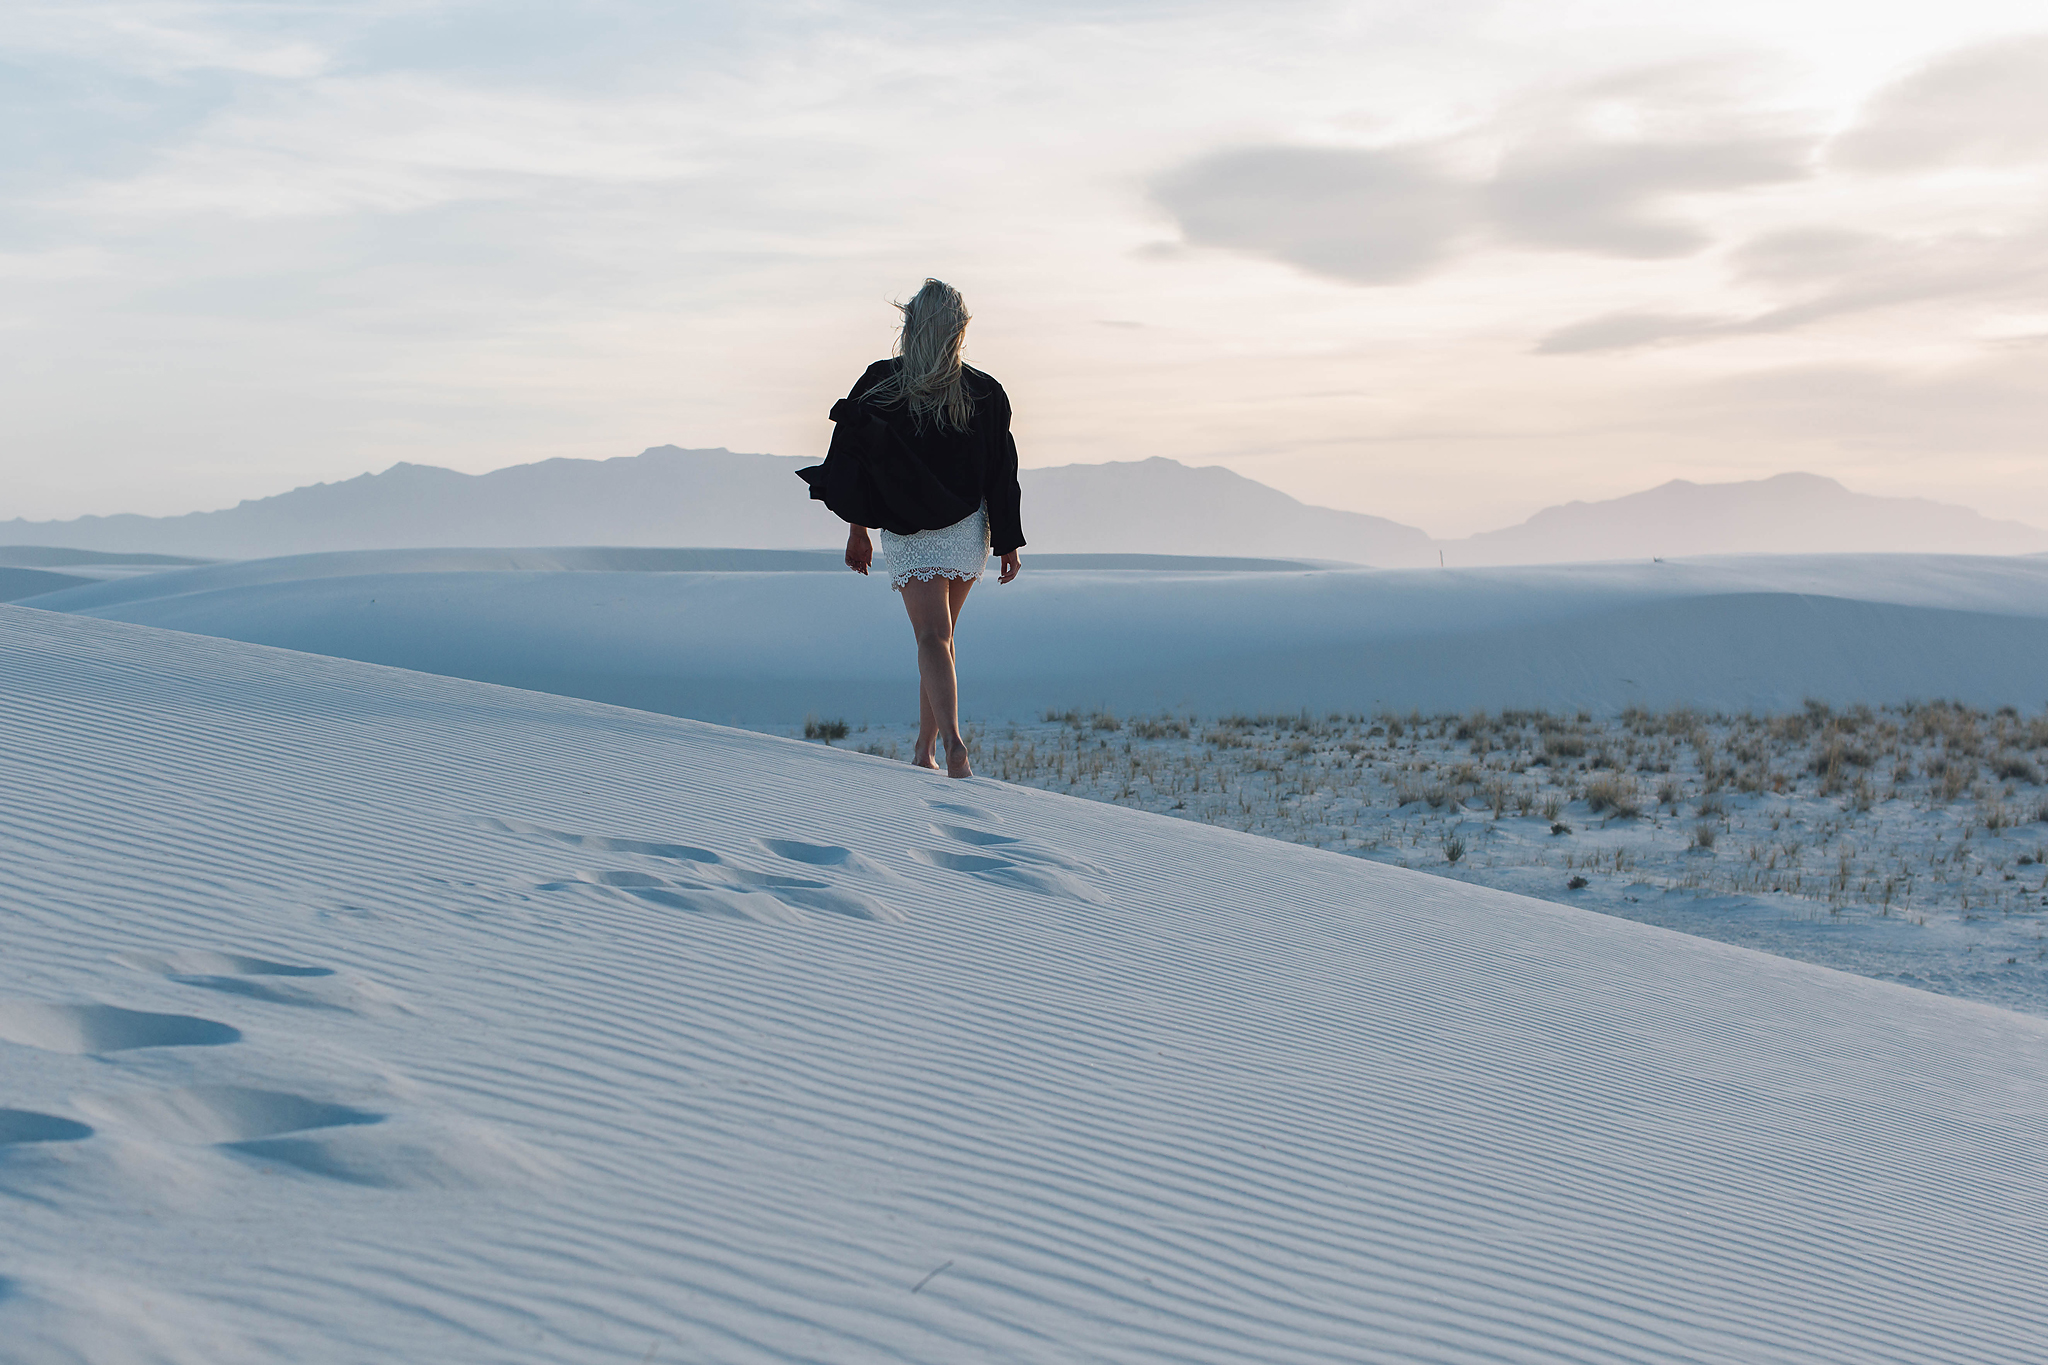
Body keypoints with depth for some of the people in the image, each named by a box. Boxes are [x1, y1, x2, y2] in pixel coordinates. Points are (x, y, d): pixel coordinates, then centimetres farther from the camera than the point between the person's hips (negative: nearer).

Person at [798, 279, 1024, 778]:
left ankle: (952, 742, -30)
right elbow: (1001, 475, 0)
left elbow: (855, 458, 0)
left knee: (932, 639, -8)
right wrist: (1009, 543, 5)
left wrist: (857, 531, 8)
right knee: (939, 637, 16)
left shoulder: (879, 384, -2)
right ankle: (925, 750, 22)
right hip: (966, 531, 2)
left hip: (906, 532, -2)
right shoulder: (984, 392, -1)